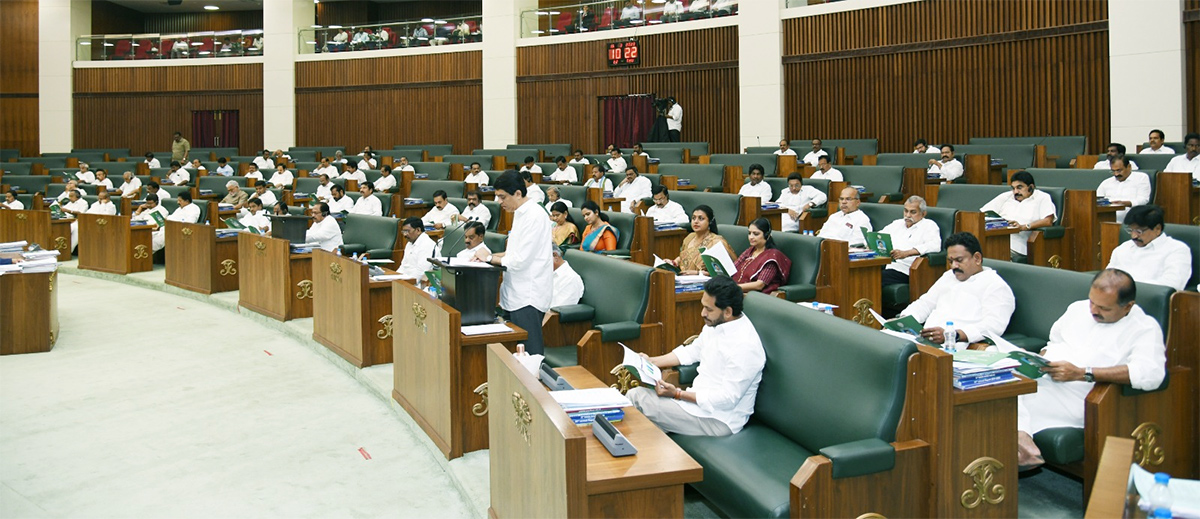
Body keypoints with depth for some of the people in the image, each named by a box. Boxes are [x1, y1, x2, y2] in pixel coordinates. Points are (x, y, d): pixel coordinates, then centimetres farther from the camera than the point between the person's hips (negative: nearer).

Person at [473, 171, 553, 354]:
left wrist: (489, 258, -7)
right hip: (516, 294, 10)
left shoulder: (534, 216, -17)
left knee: (531, 353, -6)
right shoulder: (521, 213, 14)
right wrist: (491, 256, 8)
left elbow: (520, 260, -20)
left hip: (528, 298, -10)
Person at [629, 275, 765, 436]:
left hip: (720, 419, -9)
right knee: (635, 394, -1)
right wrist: (651, 361, 9)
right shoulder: (715, 324, 2)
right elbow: (693, 351, 18)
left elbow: (727, 399, -24)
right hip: (700, 397, 9)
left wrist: (678, 394, -23)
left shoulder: (745, 346, -26)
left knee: (638, 400, -15)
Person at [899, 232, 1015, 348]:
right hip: (923, 339, 7)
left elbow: (994, 326, -12)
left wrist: (954, 335, -25)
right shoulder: (948, 276, 29)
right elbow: (925, 303, 29)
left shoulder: (996, 286, 3)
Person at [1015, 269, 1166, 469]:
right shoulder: (1078, 309, 19)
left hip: (1077, 393, -6)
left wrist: (1081, 373, -23)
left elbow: (1151, 374, -20)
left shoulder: (1144, 328, -1)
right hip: (1042, 378, 7)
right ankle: (1021, 438, -42)